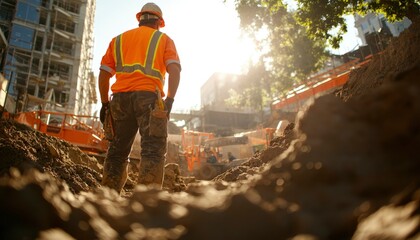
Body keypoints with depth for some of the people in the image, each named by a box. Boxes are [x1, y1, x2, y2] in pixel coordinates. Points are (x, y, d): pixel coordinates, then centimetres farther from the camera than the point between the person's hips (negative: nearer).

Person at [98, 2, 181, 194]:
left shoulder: (119, 39, 24)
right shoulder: (164, 40, 16)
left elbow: (104, 74, 16)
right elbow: (174, 70, -1)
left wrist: (105, 103, 19)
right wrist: (169, 100, -5)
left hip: (121, 97, 4)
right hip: (149, 96, -3)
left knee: (117, 151, 11)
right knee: (153, 150, -7)